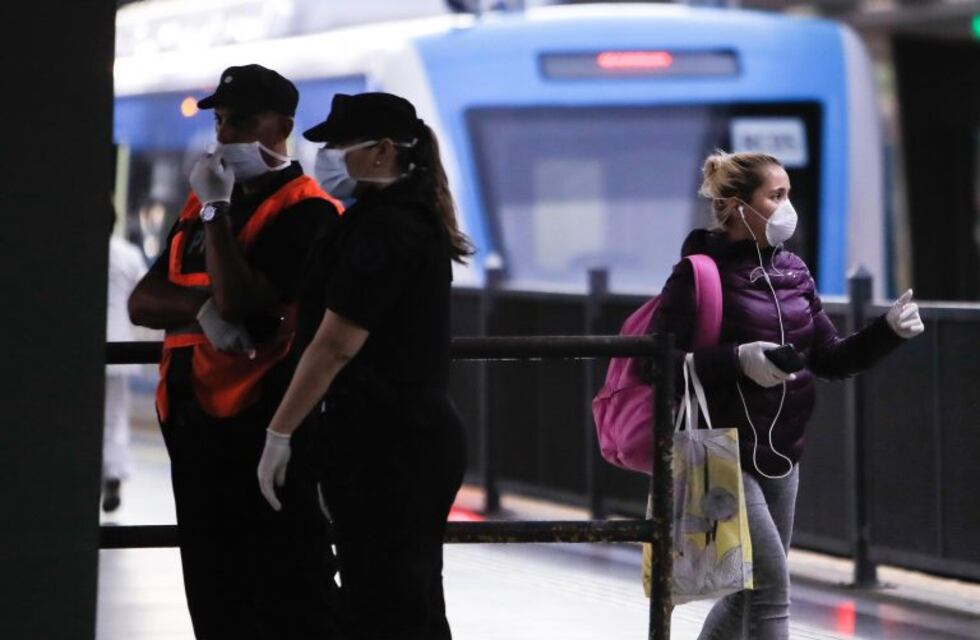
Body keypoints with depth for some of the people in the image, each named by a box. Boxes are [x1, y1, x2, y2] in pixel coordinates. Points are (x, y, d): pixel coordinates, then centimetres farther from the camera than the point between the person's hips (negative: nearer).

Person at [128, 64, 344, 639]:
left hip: (260, 421, -8)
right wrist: (201, 306, -10)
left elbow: (239, 299, -19)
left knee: (286, 592, -8)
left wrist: (216, 210, -13)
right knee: (216, 594, 13)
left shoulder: (305, 210, -8)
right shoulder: (202, 203, 17)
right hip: (195, 416, 8)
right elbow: (142, 303, 9)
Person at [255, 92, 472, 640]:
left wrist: (280, 432, -17)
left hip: (384, 444, -10)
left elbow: (336, 345, -21)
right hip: (420, 432, 10)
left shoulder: (381, 229, -17)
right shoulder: (417, 219, 14)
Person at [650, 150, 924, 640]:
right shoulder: (699, 273, -12)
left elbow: (831, 359, 10)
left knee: (751, 592, 12)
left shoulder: (793, 273, 9)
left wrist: (889, 331, -4)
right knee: (772, 584, -12)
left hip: (781, 458, 7)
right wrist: (736, 360, -27)